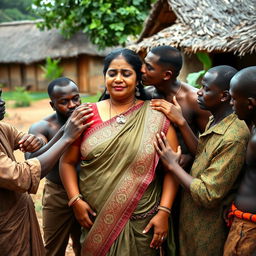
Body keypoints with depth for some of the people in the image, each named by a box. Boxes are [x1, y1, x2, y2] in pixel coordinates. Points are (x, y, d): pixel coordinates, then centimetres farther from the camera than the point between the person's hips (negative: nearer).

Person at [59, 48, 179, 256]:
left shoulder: (156, 117, -5)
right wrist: (75, 200, -7)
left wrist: (164, 212, -11)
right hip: (95, 219, 2)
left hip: (141, 222, -1)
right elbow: (67, 161, 4)